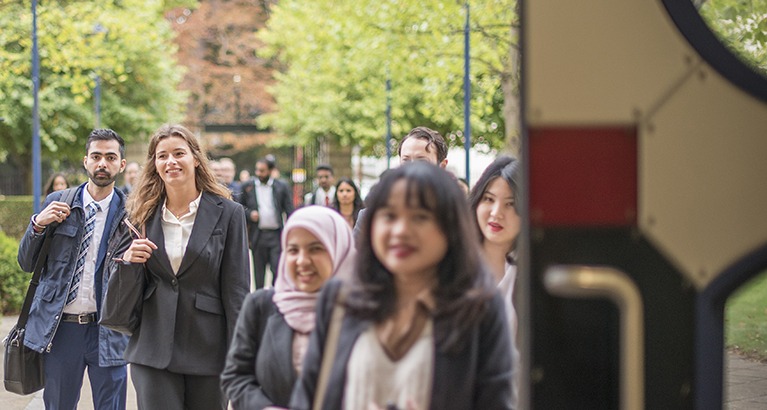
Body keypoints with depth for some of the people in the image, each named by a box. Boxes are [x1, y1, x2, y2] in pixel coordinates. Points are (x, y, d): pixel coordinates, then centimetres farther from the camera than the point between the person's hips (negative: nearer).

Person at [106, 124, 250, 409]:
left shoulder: (227, 214, -1)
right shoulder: (144, 215, 8)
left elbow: (236, 290, -3)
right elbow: (126, 295, 13)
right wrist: (129, 261, -10)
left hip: (209, 351, -2)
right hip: (154, 351, 2)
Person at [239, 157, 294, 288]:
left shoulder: (282, 187, 3)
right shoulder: (248, 187, 5)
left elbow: (289, 210, 2)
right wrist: (249, 213, -9)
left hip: (277, 234, -1)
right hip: (257, 236, 1)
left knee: (279, 270, -6)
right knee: (259, 271, 8)